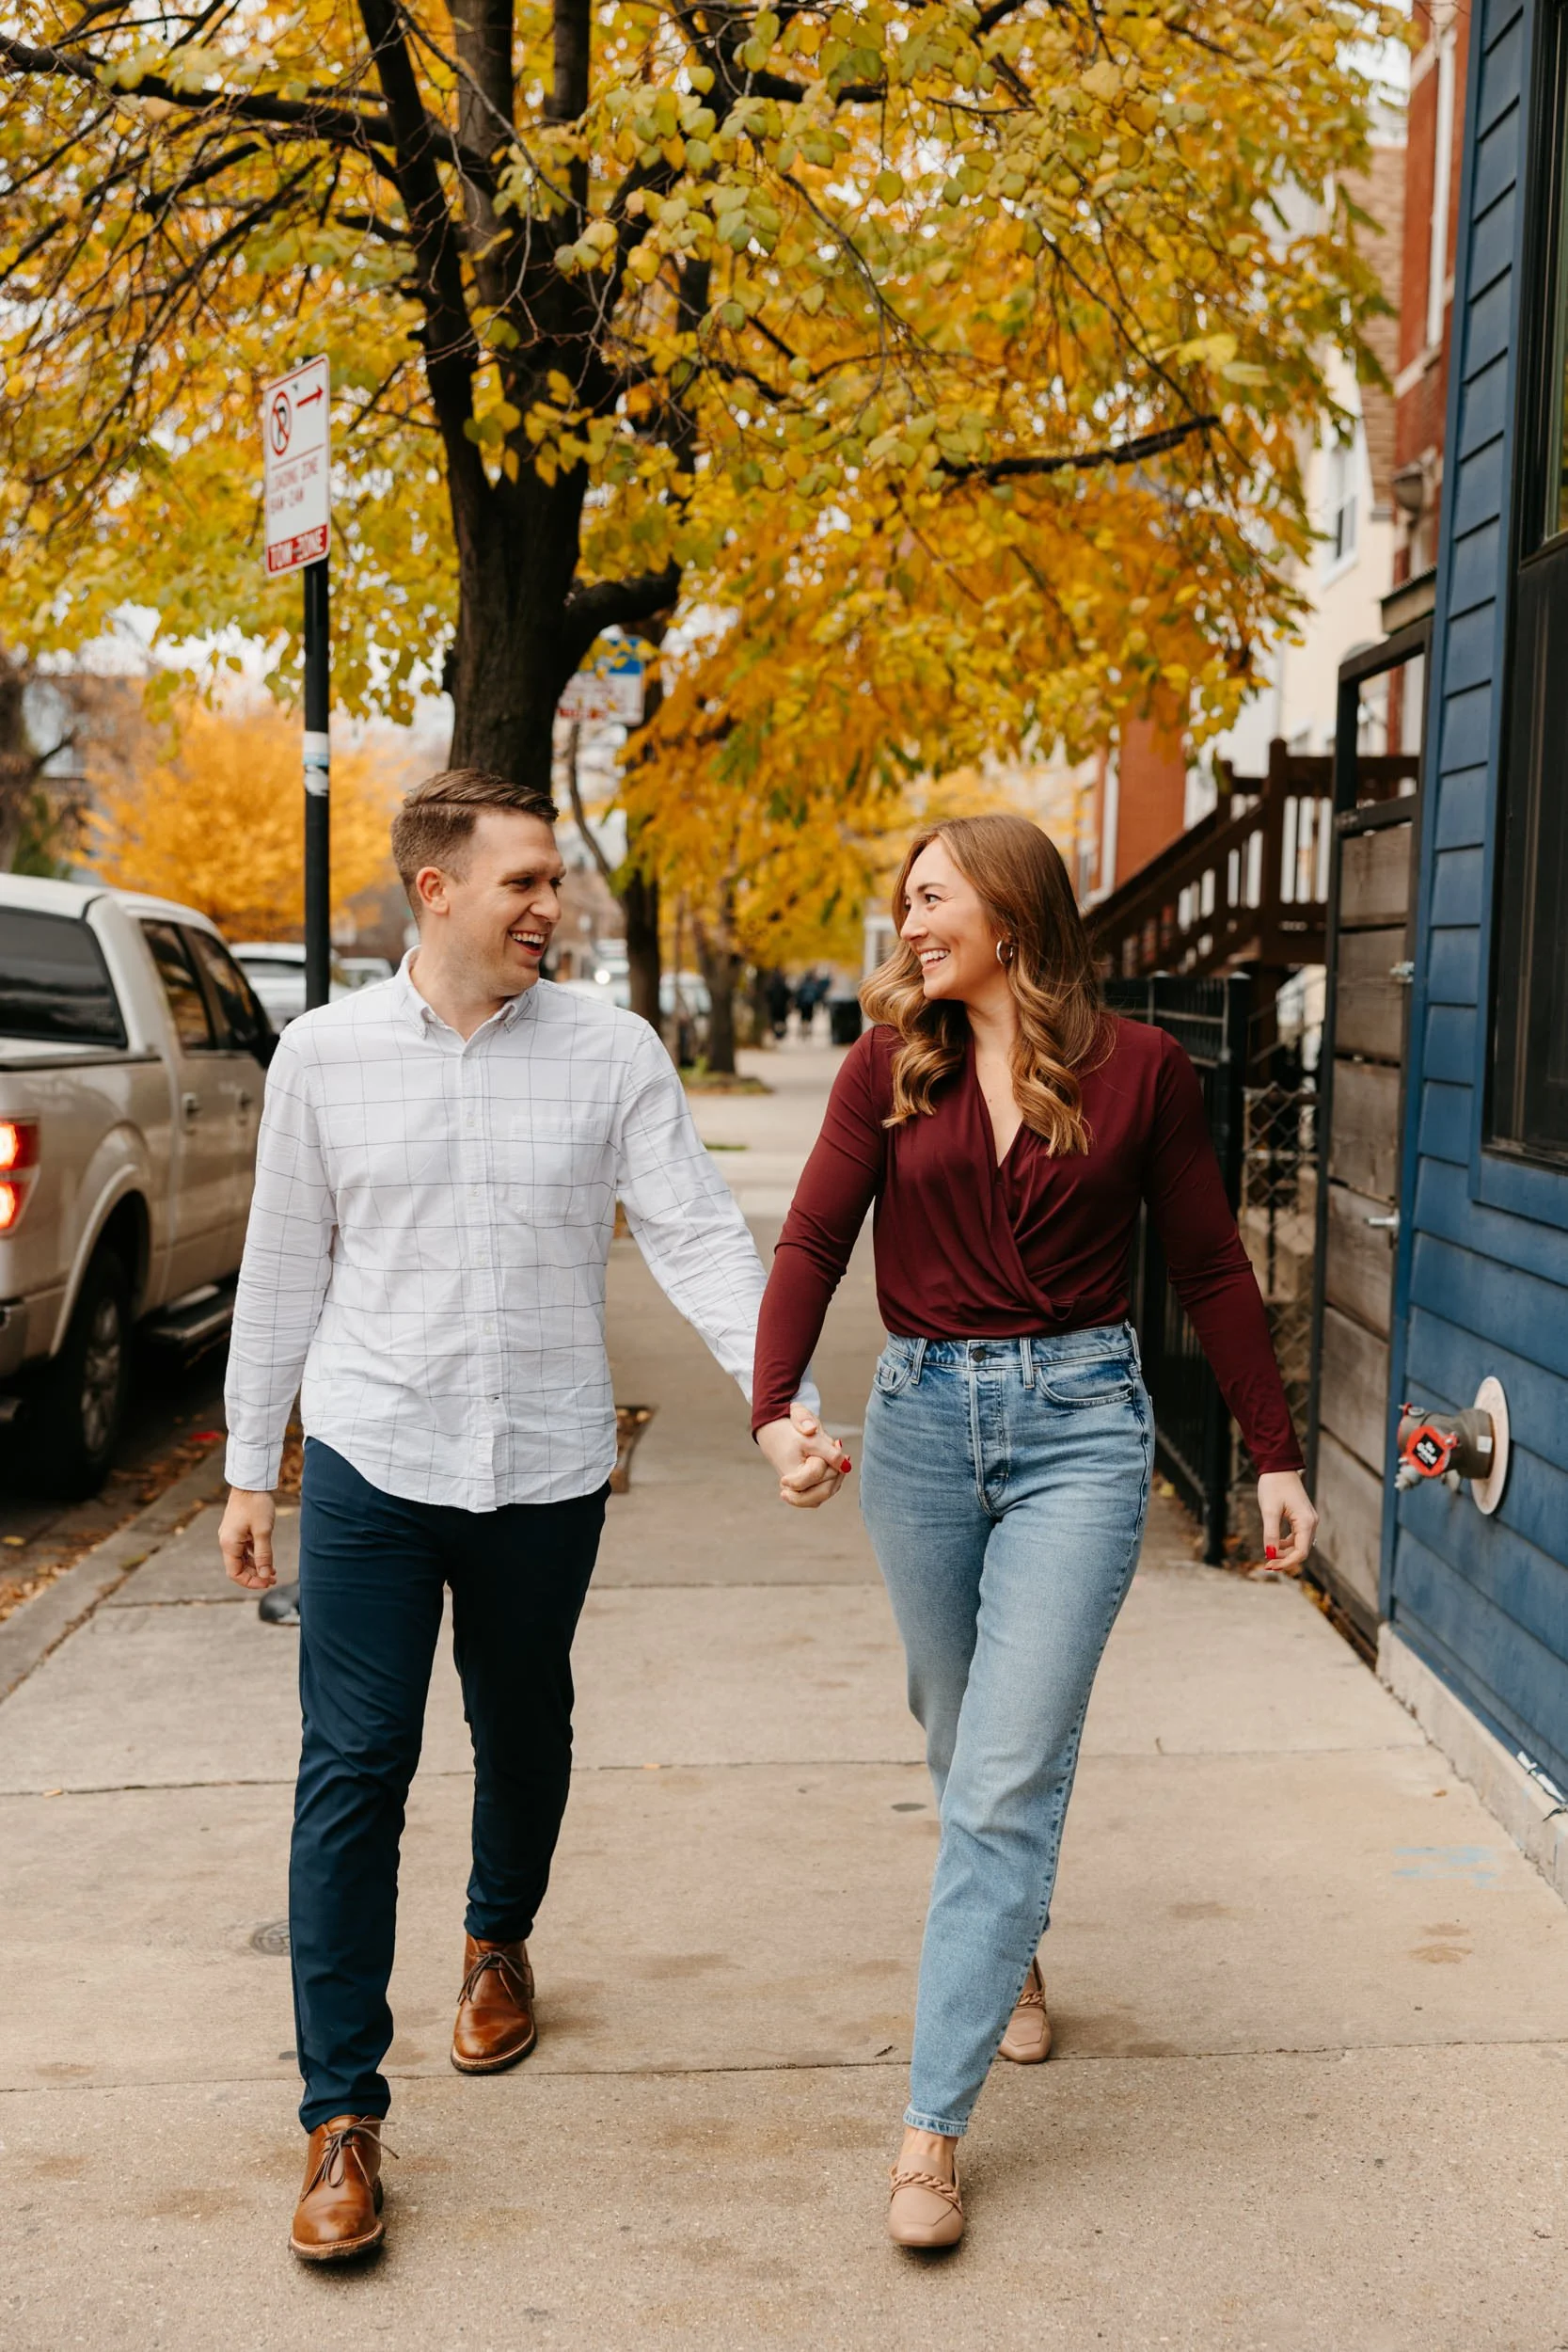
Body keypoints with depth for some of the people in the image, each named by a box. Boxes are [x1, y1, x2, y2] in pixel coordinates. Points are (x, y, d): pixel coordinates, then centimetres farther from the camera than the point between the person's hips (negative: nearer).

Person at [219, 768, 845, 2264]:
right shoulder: (327, 1052, -1)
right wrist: (250, 1470, 9)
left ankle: (499, 1944, 48)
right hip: (372, 1463, -1)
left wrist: (783, 1407, -20)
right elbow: (283, 1270, 6)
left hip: (546, 1470, 1)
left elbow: (698, 1236, -7)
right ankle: (342, 2114, 6)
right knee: (352, 1770, -4)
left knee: (524, 1738, 18)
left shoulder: (612, 1055, -3)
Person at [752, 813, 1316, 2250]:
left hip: (1081, 1424, -3)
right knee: (962, 1742, 17)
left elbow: (1211, 1268, 5)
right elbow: (813, 1243, -3)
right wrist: (772, 1407, -20)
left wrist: (1275, 1457, 6)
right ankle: (1014, 1954, 46)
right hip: (921, 1418, 3)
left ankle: (935, 2127, -1)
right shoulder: (890, 1067, 4)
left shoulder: (1140, 1068, -1)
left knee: (1008, 1779, -8)